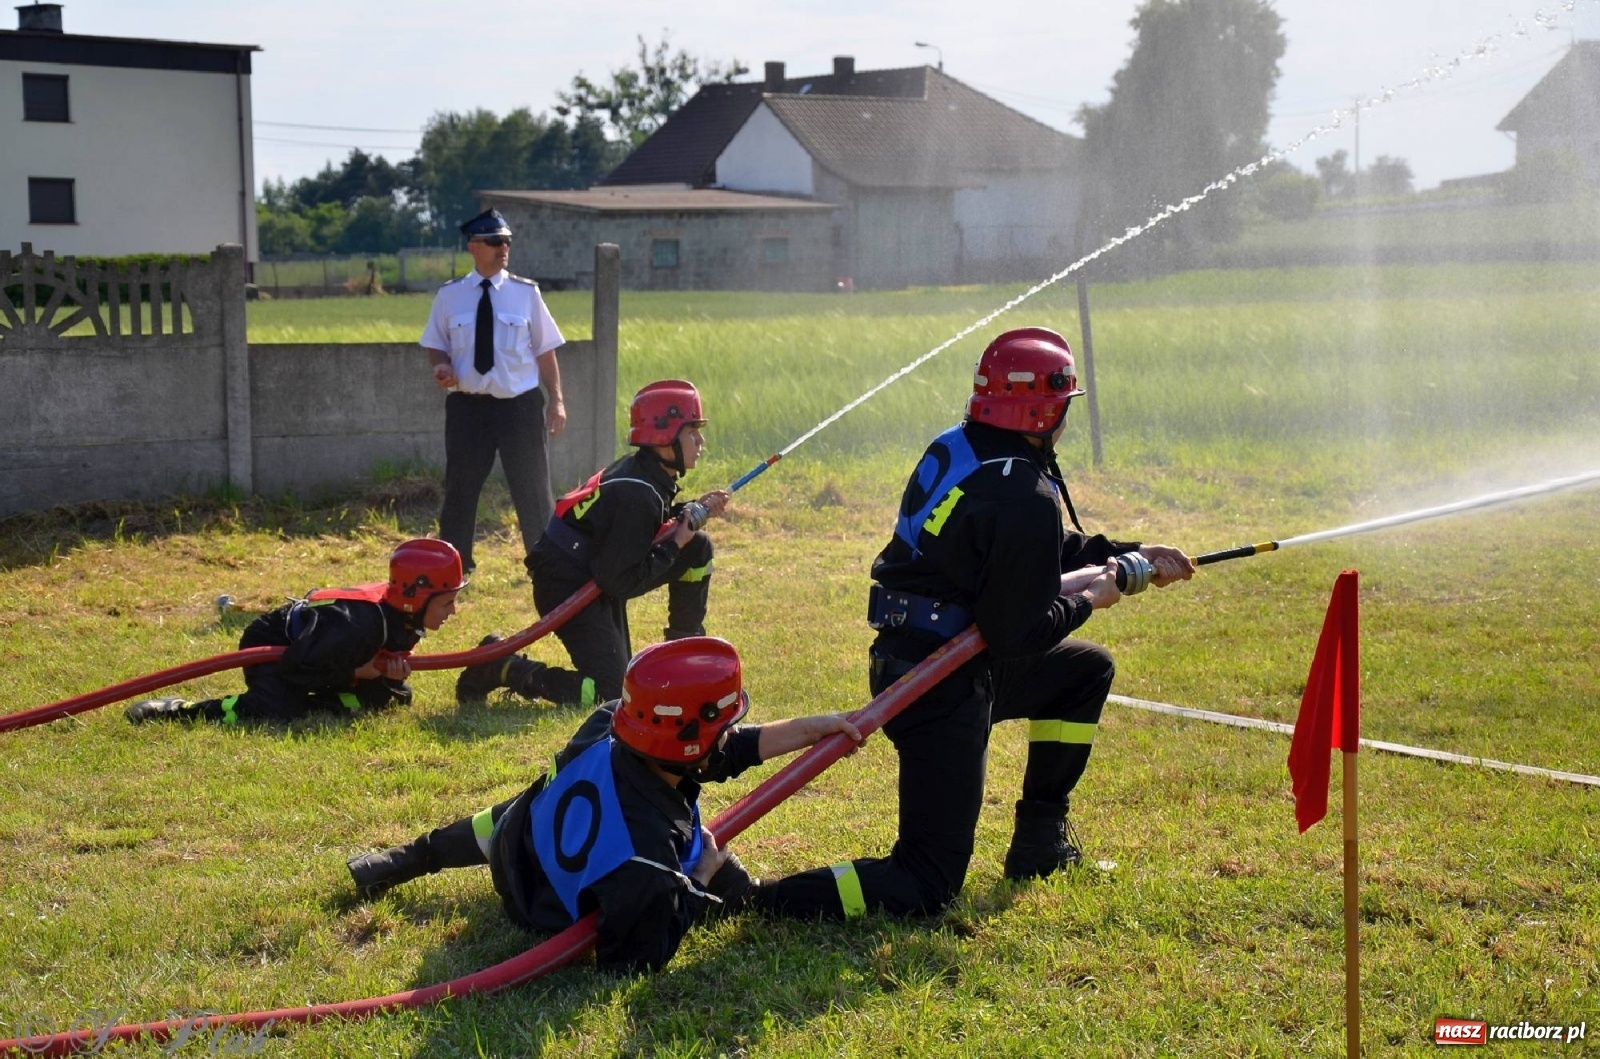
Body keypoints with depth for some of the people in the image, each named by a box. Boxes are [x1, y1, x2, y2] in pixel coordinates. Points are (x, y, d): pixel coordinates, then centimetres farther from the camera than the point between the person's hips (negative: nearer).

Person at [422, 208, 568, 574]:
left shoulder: (526, 292, -1)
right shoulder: (450, 296, 1)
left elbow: (545, 351, 2)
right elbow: (436, 346, 10)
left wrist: (556, 401, -2)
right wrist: (441, 366, -12)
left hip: (520, 406, -1)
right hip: (468, 406, 1)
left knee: (533, 490, 8)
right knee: (460, 489, 9)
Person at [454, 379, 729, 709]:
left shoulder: (644, 470, 1)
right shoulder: (637, 494, -27)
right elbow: (620, 583, -25)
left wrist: (694, 512, 3)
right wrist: (675, 545, -17)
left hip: (595, 571, 10)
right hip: (567, 587, -10)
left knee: (698, 547, 7)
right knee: (611, 693, -15)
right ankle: (501, 668, -5)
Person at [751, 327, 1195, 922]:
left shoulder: (954, 450, 6)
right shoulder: (1026, 499, -22)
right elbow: (1018, 632, -19)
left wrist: (1126, 555, 21)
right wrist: (1089, 601, -2)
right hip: (943, 689, -10)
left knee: (1087, 670, 28)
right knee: (927, 888, -4)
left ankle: (1040, 839, 31)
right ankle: (751, 899, -16)